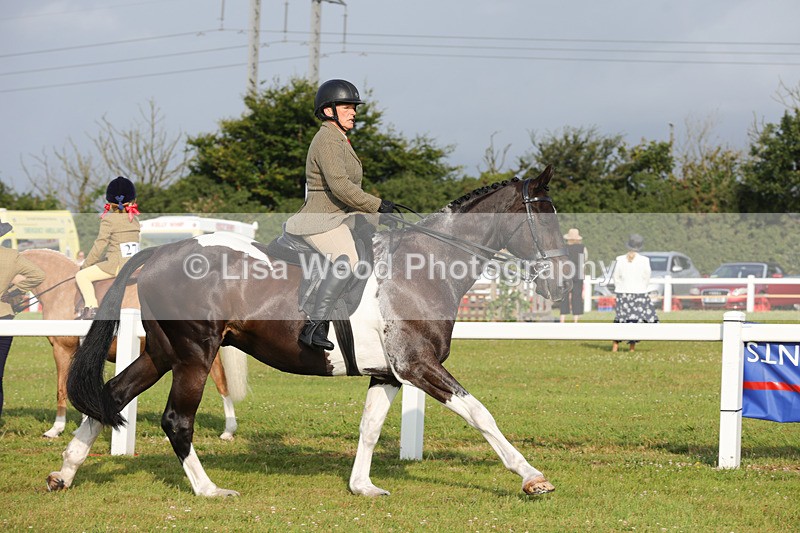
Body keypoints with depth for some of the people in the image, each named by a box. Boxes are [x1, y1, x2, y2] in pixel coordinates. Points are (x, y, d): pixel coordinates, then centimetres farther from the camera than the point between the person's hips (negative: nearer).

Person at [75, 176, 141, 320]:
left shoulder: (108, 219, -6)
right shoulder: (135, 220, 13)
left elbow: (100, 244, -7)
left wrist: (86, 264, 5)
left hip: (117, 265, -6)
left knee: (81, 276, -3)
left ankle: (91, 306, -18)